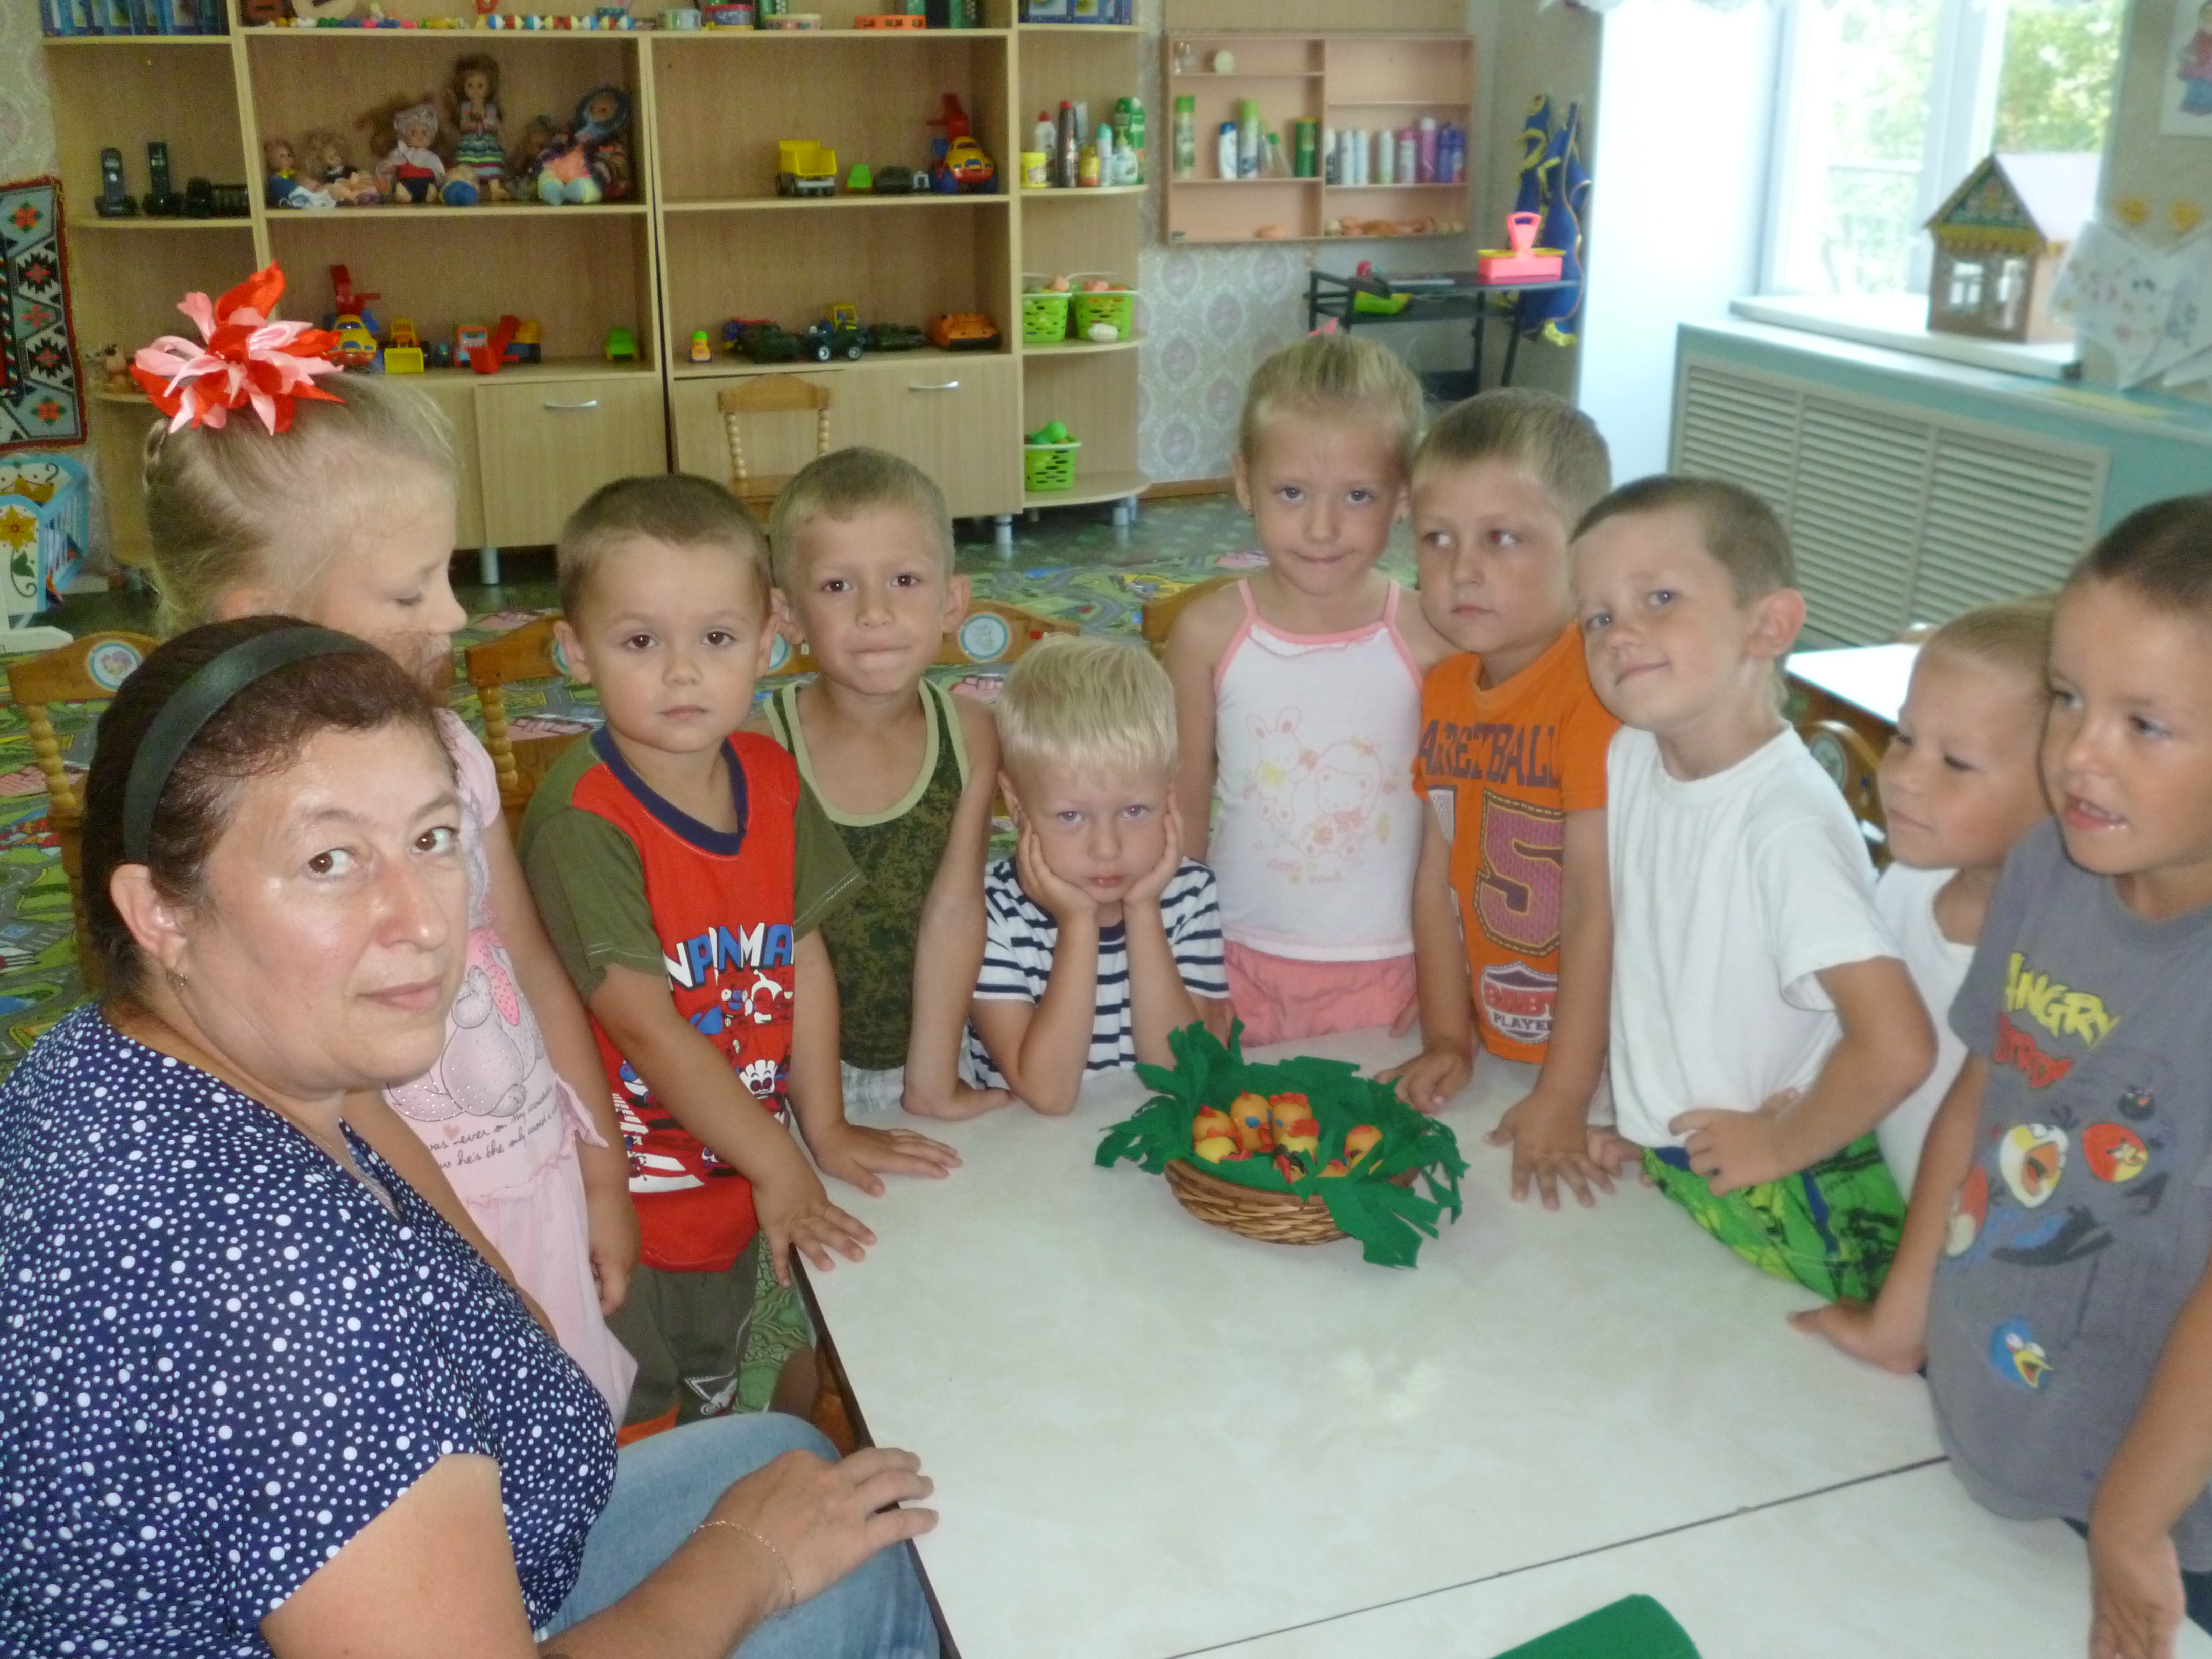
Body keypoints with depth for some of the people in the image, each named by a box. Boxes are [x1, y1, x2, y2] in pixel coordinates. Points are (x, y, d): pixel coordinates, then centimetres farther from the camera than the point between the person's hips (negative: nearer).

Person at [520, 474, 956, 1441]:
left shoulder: (771, 781, -2)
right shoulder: (580, 823, -24)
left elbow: (805, 960, 4)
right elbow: (647, 1027, -23)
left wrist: (826, 1129, 3)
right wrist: (778, 1164, -16)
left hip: (751, 1182, 7)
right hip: (633, 1208, -6)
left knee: (794, 1400, 24)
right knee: (641, 1444, 10)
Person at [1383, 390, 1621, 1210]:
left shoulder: (1598, 694, -22)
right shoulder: (1443, 689, 1)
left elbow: (1598, 907, -22)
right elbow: (1436, 878, 4)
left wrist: (1563, 1097, -20)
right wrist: (1447, 1039, 2)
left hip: (1596, 1057, -6)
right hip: (1492, 1048, 6)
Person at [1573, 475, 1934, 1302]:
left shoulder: (1787, 823, -27)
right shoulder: (1630, 758, -4)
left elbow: (1897, 1046, -33)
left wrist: (1781, 1142, -17)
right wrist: (1623, 1116, 10)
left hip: (1777, 1210, -6)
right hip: (1656, 1173, 7)